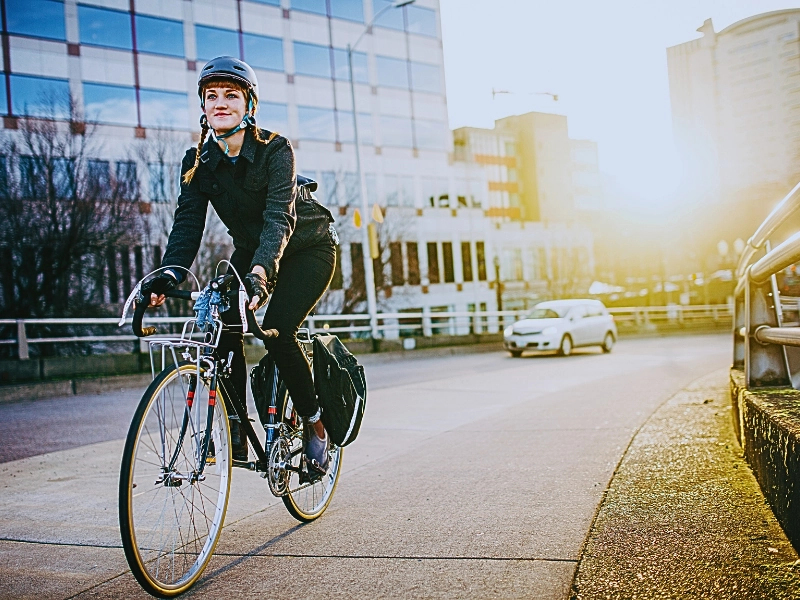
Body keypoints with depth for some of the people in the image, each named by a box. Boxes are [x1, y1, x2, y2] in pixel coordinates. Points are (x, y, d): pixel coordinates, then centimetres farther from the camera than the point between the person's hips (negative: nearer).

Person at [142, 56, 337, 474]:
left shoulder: (275, 150, -24)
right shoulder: (198, 161, -10)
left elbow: (280, 218, -37)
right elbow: (187, 223, -17)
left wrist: (259, 272, -54)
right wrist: (169, 274, -35)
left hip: (306, 248, -5)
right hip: (250, 252, 5)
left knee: (277, 331, -24)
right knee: (223, 324, -18)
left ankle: (314, 424, -2)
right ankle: (234, 429, -7)